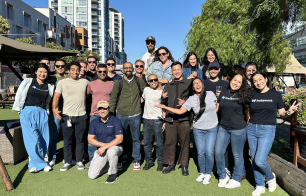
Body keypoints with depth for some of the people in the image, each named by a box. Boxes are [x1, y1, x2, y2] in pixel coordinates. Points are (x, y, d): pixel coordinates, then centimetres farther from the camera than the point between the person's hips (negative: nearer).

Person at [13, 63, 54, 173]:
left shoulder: (49, 87, 13)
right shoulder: (27, 82, 7)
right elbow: (19, 96, 7)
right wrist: (19, 111, 5)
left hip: (42, 114, 3)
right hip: (28, 112, -3)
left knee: (44, 140, 0)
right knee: (33, 140, -10)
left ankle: (34, 163, 16)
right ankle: (41, 164, 3)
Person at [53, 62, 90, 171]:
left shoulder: (85, 82, 8)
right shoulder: (62, 82, 4)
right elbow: (56, 97, 2)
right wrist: (54, 108, -15)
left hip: (81, 116, 1)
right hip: (66, 116, -1)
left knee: (80, 140, 9)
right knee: (67, 141, 7)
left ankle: (79, 161, 23)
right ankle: (67, 162, 21)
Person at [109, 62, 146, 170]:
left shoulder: (139, 81, 7)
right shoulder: (118, 82, 4)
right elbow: (113, 98, 5)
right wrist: (111, 112, 1)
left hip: (135, 115, 0)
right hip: (121, 115, 0)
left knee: (136, 139, 7)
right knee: (121, 138, 7)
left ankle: (136, 160, 22)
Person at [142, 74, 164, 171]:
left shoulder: (161, 92, -3)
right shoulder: (146, 90, 9)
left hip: (158, 120, -4)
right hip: (147, 119, 4)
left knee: (159, 143, 3)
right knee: (146, 143, 10)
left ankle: (160, 163, 19)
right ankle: (149, 161, 25)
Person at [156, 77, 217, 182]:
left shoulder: (210, 94, -2)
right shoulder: (191, 99, -4)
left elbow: (216, 107, 14)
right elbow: (180, 111, -7)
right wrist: (165, 107, -10)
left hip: (212, 129, 0)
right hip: (198, 130, 1)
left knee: (209, 152, -5)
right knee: (201, 153, 5)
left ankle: (208, 174, 17)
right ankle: (202, 173, 27)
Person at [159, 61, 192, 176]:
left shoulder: (189, 83, 6)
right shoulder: (168, 86, 18)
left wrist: (185, 101, -13)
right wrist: (163, 98, 0)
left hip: (184, 118, -3)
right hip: (170, 118, 3)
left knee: (184, 142, 3)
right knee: (169, 142, 5)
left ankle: (184, 165, 18)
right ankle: (170, 164, 20)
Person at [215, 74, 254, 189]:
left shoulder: (243, 95, -3)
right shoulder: (223, 93, 8)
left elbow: (247, 112, 3)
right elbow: (217, 108, 14)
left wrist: (247, 124, 1)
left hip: (238, 129, -4)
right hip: (223, 128, 4)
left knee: (237, 155, 8)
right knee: (218, 152, 2)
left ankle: (236, 180, 26)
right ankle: (222, 177, 23)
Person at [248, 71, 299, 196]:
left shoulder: (275, 95, 0)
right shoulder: (252, 96, 6)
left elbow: (282, 113, 2)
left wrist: (289, 112, -17)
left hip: (267, 130, -3)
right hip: (251, 129, 4)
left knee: (260, 160, -11)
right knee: (254, 160, 7)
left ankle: (270, 177, 21)